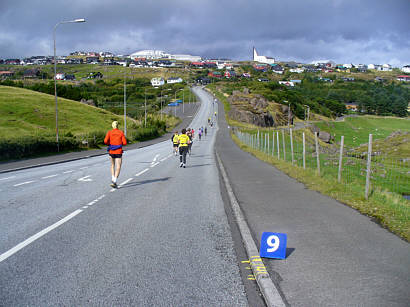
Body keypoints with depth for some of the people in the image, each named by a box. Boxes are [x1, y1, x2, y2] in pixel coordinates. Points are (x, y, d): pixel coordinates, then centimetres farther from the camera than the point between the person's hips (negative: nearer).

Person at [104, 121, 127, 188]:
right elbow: (124, 143, -4)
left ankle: (113, 179, 19)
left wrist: (110, 144, 10)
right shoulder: (121, 133, 0)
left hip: (111, 151, 2)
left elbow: (105, 141, -11)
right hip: (118, 152, -2)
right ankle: (114, 182, -19)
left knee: (112, 165, 25)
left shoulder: (109, 132, 1)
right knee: (118, 168, -3)